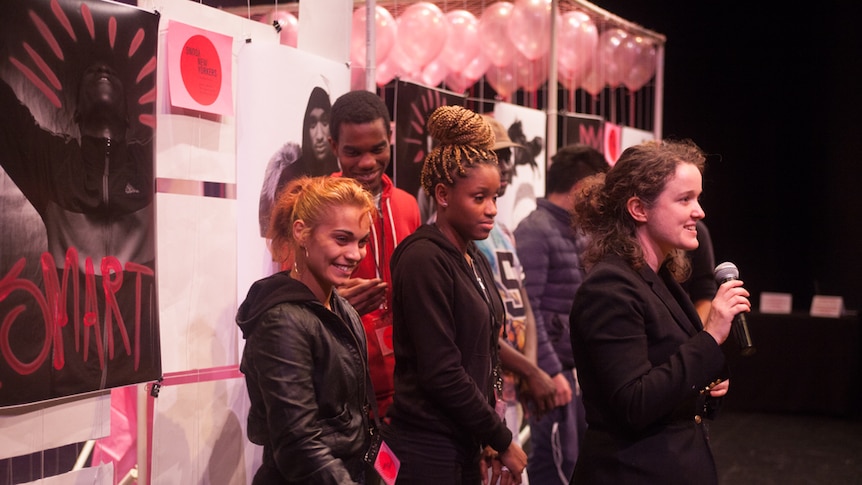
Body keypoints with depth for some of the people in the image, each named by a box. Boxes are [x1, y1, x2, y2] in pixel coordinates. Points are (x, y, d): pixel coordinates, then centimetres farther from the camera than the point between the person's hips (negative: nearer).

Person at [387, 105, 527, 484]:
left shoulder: (474, 260, 10)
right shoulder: (424, 259, -14)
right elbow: (441, 373, -19)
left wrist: (490, 440, 5)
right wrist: (503, 441, -12)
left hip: (466, 444, 8)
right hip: (430, 451, -8)